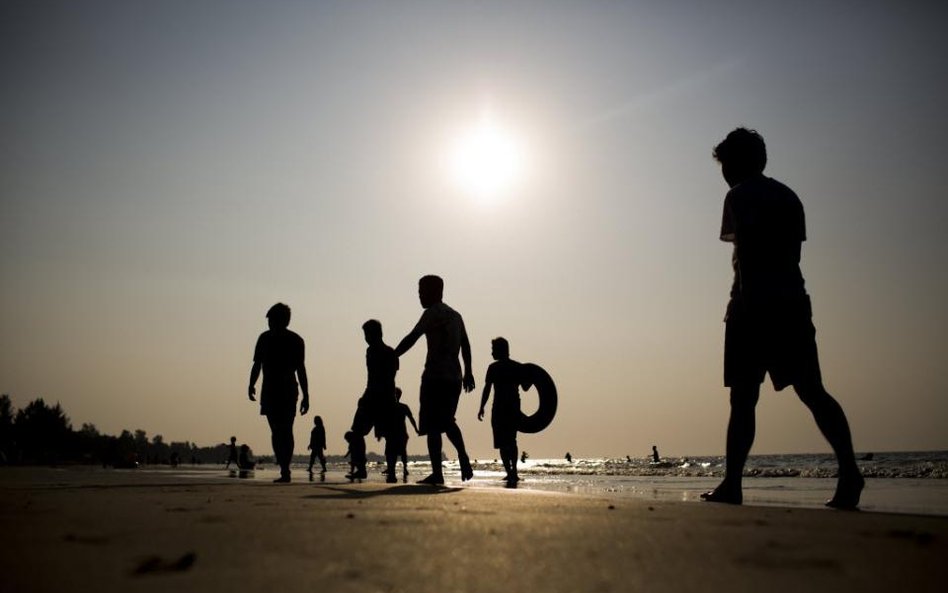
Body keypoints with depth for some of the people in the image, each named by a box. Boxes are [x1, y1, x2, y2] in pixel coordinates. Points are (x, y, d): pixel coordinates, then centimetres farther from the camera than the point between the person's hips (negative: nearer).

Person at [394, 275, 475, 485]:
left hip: (435, 377, -8)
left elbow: (411, 338, -13)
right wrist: (468, 373, 26)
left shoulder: (433, 313, -6)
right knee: (447, 421, 21)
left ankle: (437, 473, -8)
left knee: (433, 426, -5)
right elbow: (465, 345, 22)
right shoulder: (455, 315, 19)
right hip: (454, 377, 8)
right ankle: (464, 460, 10)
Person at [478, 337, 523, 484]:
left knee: (503, 443, -1)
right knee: (512, 441, 18)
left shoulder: (494, 367, -6)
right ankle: (514, 472, 18)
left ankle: (509, 473, -11)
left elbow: (487, 388, -9)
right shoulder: (518, 367, 7)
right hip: (515, 407, 5)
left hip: (499, 408, -5)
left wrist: (482, 407, -5)